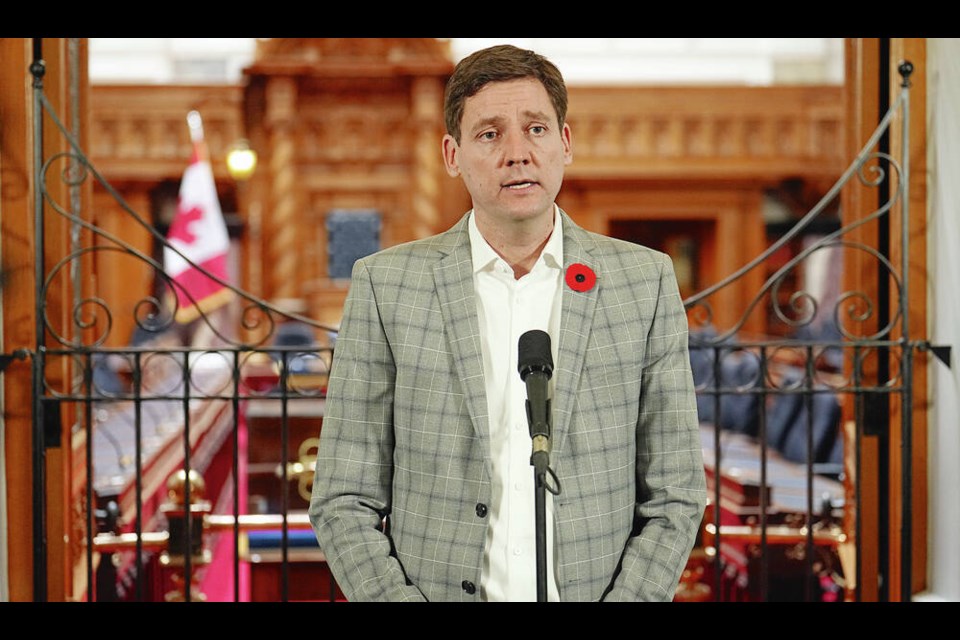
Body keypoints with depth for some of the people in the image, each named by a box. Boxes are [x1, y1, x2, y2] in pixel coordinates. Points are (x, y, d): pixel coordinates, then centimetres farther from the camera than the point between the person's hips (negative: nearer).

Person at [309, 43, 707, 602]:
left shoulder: (646, 282, 0)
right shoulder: (386, 285, -3)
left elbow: (673, 499, 2)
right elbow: (344, 504, -1)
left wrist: (627, 598, -11)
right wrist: (400, 598, -14)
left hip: (600, 592, 1)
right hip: (433, 590, 0)